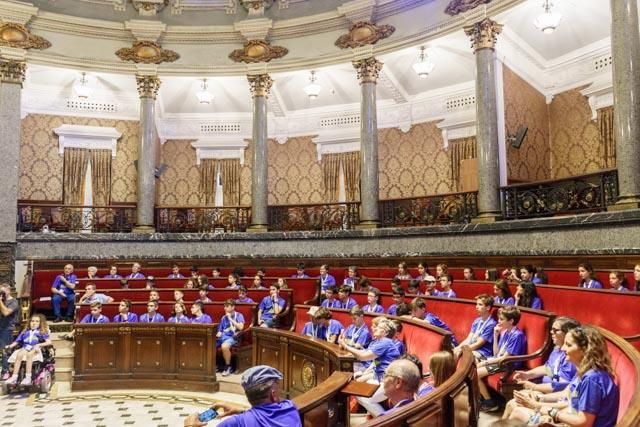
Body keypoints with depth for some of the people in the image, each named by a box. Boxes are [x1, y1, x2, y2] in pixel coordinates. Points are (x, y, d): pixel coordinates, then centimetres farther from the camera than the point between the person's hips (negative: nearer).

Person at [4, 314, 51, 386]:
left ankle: (28, 377, -40)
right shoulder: (25, 332, 21)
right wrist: (10, 346, 0)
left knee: (29, 354, -36)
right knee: (19, 355, -31)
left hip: (35, 349, -3)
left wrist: (39, 345, -13)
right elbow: (17, 341, 18)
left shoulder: (42, 332, 12)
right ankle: (14, 377, -34)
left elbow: (49, 342, 1)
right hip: (24, 348, 3)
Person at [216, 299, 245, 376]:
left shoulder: (238, 315, 2)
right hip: (223, 337, 5)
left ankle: (228, 367, -15)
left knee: (224, 346, -38)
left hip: (233, 337, -5)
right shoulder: (224, 317, 16)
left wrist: (230, 319, -11)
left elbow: (241, 327, -14)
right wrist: (218, 334, -2)